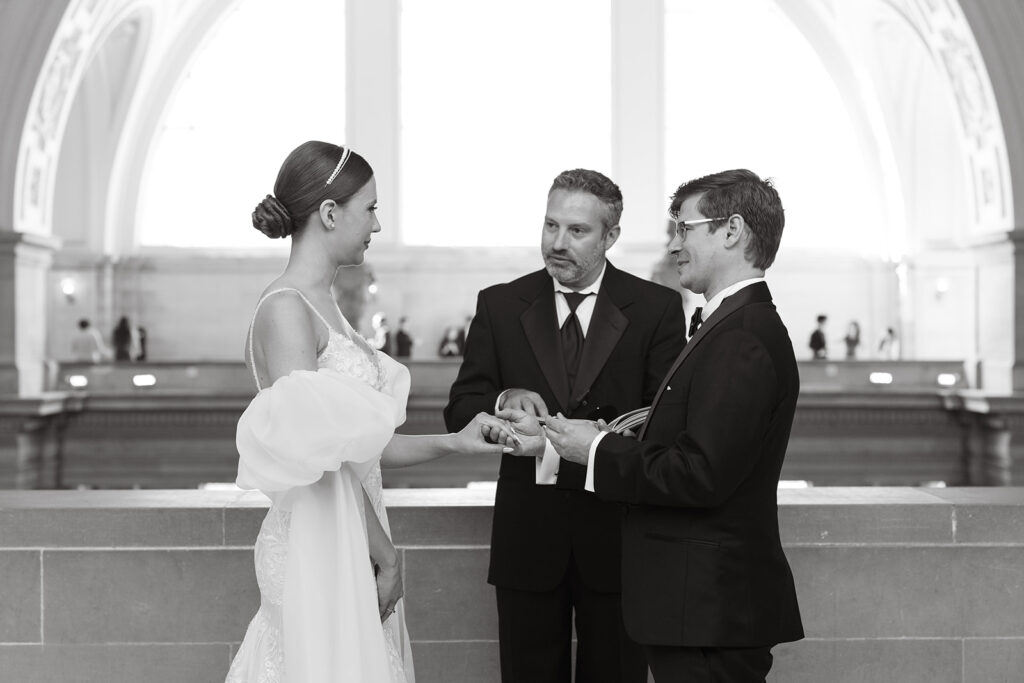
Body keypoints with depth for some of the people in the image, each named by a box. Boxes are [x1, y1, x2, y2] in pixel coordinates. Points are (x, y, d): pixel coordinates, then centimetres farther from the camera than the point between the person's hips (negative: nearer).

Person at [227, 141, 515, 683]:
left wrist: (452, 443, 6)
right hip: (319, 547, -9)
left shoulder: (322, 303, 12)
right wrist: (385, 553, -12)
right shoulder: (285, 310, -16)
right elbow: (318, 454, -19)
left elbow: (357, 445, 9)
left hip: (352, 536, 9)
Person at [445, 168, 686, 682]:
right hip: (527, 530, 2)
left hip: (617, 531, -1)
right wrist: (503, 401, -21)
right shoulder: (500, 306, 5)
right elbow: (460, 411, 1)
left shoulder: (656, 308, -1)